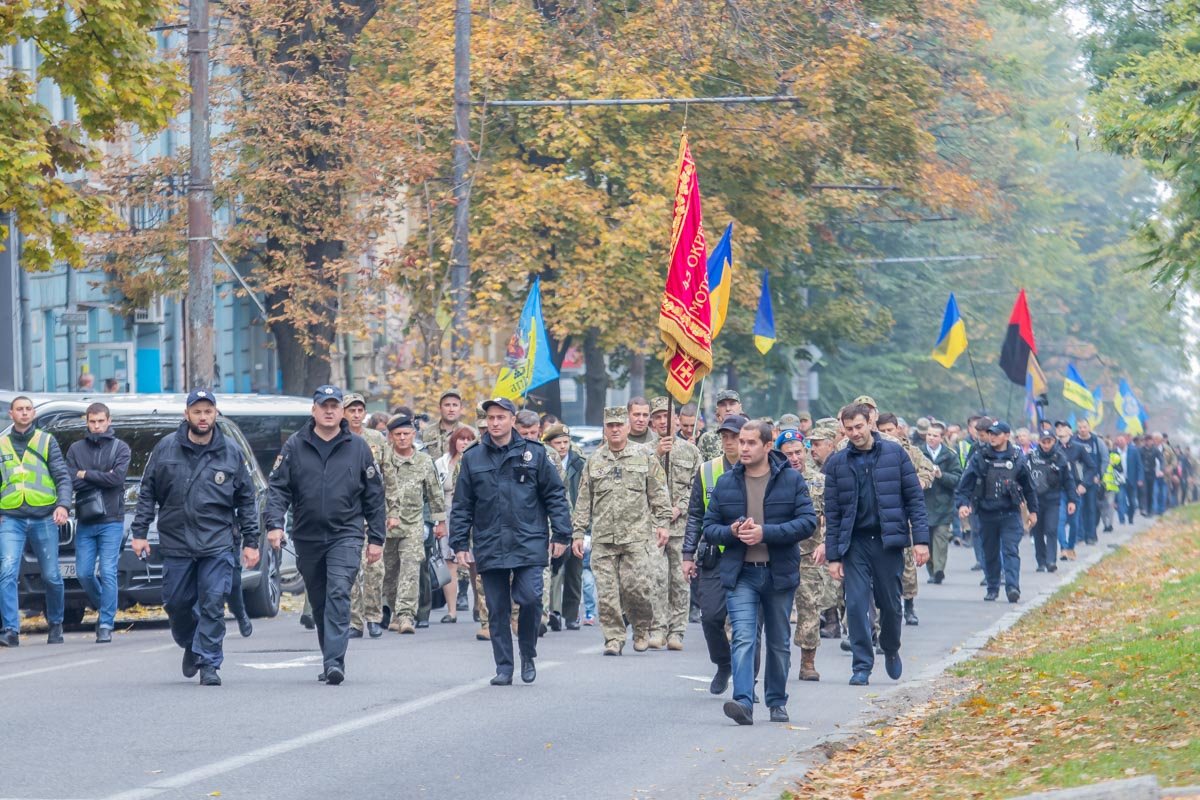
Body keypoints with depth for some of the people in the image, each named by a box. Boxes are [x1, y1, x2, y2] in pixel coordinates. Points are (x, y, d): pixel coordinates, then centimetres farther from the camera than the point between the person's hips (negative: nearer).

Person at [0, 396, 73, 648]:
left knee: (51, 576, 4)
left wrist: (63, 505, -13)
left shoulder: (47, 441, 8)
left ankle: (56, 625, 24)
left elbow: (63, 476, 3)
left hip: (43, 517, 0)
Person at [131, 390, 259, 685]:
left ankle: (209, 663, -2)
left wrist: (251, 542, 6)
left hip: (217, 544, -1)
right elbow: (147, 493, 8)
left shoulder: (231, 451, 3)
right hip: (175, 542, 1)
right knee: (176, 603, 8)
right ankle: (191, 646, 34)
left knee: (213, 604, -8)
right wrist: (139, 532, 3)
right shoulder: (166, 448, 3)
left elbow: (247, 500, 9)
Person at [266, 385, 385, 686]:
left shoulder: (358, 447, 3)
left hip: (346, 534, -2)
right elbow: (278, 488, 1)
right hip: (307, 537, 3)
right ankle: (330, 659, 24)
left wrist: (376, 538, 4)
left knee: (338, 594, -17)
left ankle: (335, 661, -22)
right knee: (319, 602, 11)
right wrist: (274, 523, -15)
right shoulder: (295, 446, 3)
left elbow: (374, 495, 7)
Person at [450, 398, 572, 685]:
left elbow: (555, 496, 6)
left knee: (530, 599, -12)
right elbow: (462, 506, 10)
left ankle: (528, 654, 11)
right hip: (489, 548, 2)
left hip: (529, 544, -2)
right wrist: (459, 544, 4)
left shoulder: (533, 454, 4)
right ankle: (504, 668, 11)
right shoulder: (472, 458, 8)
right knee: (497, 610, 3)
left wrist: (561, 535, 0)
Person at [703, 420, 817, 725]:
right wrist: (732, 531, -15)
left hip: (780, 573, 0)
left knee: (779, 643, 12)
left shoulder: (792, 480, -2)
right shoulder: (725, 483, 4)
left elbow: (808, 522, -10)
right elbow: (709, 528, 8)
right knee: (743, 638, -15)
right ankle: (743, 702, -24)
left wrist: (765, 532, -20)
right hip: (740, 574, 0)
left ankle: (777, 702, 26)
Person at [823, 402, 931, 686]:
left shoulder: (895, 453, 1)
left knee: (890, 603, 8)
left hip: (889, 541, -1)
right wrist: (833, 555, 0)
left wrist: (921, 539, -7)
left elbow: (915, 497, 1)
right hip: (854, 543, 1)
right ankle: (862, 666, -1)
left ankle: (891, 650, 34)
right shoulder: (837, 463, 3)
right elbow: (832, 512, 5)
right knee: (856, 604, -7)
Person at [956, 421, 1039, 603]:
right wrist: (962, 503, -14)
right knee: (990, 553, 10)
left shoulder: (1017, 458, 2)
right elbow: (966, 483, 0)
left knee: (1011, 551, -12)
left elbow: (1029, 486, 11)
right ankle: (992, 588, 23)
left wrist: (1033, 510, 14)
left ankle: (1012, 587, -21)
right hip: (986, 513, 2)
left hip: (1010, 514, -2)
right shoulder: (980, 458, 1)